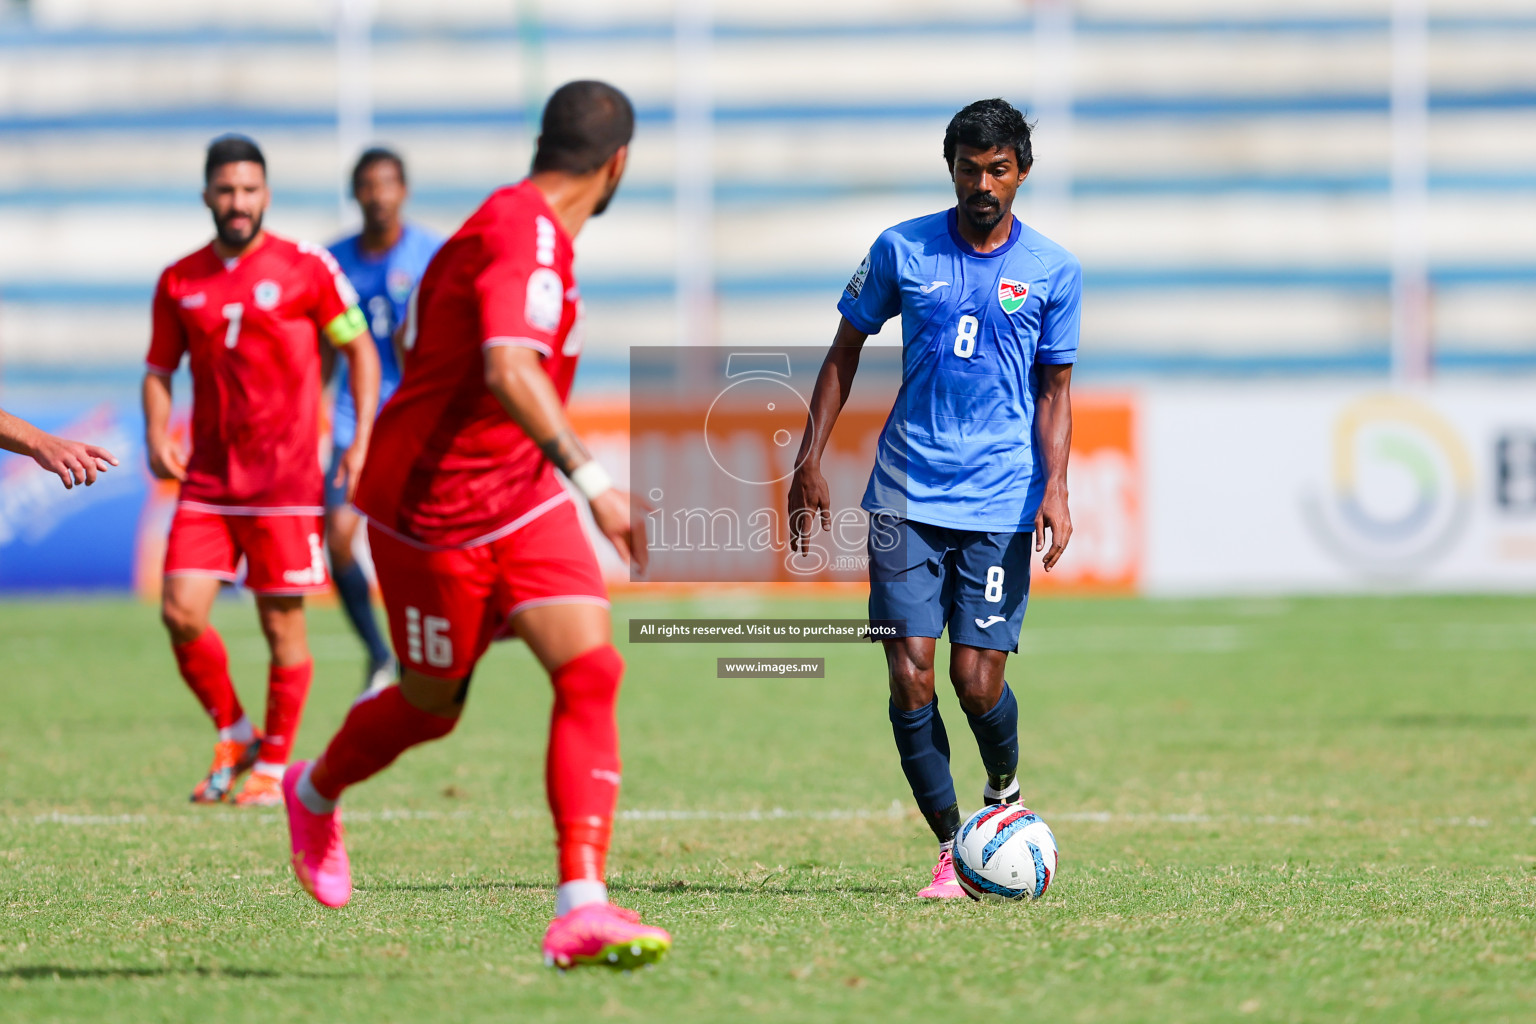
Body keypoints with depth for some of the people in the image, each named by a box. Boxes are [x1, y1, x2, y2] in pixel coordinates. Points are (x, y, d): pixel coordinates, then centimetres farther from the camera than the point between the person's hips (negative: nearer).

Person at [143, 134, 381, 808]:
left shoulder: (308, 270, -2)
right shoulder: (179, 282, 7)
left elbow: (359, 350, 5)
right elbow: (160, 369, 15)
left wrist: (362, 440, -4)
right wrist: (156, 437, -3)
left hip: (285, 480, -3)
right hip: (207, 479, 3)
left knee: (282, 625, 0)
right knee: (181, 613, -7)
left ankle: (274, 767, 14)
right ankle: (233, 736, 15)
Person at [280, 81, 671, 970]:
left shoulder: (523, 226, 8)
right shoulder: (522, 236, -23)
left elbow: (424, 334, 22)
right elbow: (509, 369, -39)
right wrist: (591, 479, -47)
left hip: (521, 502, 8)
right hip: (434, 513, -8)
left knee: (591, 670, -12)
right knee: (433, 705, 11)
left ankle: (582, 906, -18)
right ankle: (315, 795, 44)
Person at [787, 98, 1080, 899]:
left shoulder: (1053, 270, 4)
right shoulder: (902, 250, 4)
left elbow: (1054, 390, 9)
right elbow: (845, 352, 12)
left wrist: (1054, 488, -5)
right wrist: (811, 460, 6)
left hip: (1001, 503, -1)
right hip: (907, 495, 1)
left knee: (977, 682, -6)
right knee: (910, 676, -9)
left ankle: (1005, 796, 25)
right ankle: (951, 850, 2)